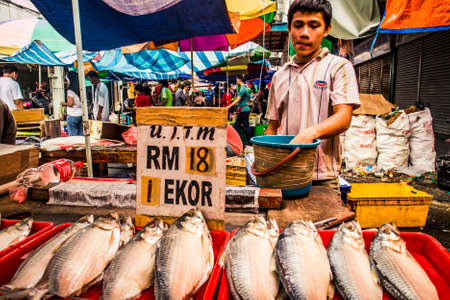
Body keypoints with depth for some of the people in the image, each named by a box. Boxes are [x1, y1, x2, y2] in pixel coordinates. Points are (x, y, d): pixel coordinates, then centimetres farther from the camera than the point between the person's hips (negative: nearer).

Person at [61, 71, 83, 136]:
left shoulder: (70, 91, -11)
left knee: (73, 136, -1)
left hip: (73, 116, -6)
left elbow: (70, 103, -16)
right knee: (81, 135, 9)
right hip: (81, 115, 6)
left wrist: (64, 104, 3)